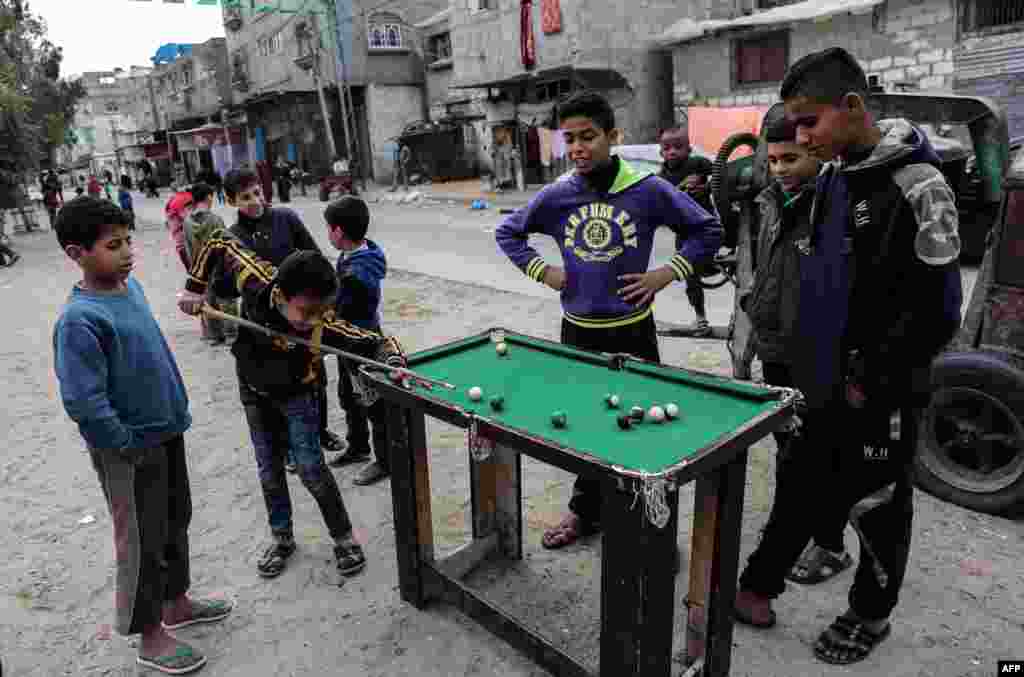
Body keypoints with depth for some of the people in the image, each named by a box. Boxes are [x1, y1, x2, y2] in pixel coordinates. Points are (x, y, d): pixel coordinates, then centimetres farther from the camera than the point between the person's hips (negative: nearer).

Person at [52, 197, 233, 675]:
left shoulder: (130, 285, 1)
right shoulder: (79, 319, -25)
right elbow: (83, 403, -26)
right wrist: (129, 446, -16)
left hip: (167, 432, 8)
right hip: (131, 450, -8)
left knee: (176, 522, 22)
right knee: (142, 543, 8)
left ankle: (176, 603, 42)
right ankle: (150, 637, 28)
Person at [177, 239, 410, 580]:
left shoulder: (323, 327, -38)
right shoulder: (256, 281, -31)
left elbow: (378, 342, -34)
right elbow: (221, 245, -13)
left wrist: (393, 361, -55)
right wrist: (195, 288, -11)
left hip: (297, 394, -3)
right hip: (255, 392, 4)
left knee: (310, 469, -4)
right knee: (269, 469, 14)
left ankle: (344, 537, 17)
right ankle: (282, 537, 33)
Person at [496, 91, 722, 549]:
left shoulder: (649, 190, -8)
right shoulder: (555, 196, -1)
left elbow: (708, 230, 1)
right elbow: (507, 233, 13)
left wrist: (666, 274, -8)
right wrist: (542, 271, 0)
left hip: (632, 332, -2)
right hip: (577, 333, 3)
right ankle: (586, 512, 32)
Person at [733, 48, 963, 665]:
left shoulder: (916, 185, -18)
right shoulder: (833, 176, 7)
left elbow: (937, 308, -18)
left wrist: (873, 380, -14)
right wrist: (814, 362, 13)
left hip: (881, 392, -7)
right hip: (827, 383, 7)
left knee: (877, 506, 11)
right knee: (805, 489, 17)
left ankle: (871, 617, 33)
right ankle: (757, 591, 31)